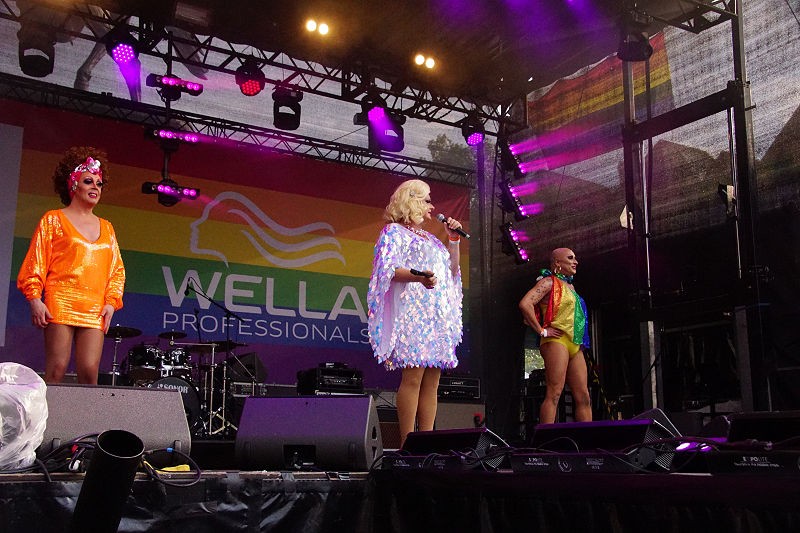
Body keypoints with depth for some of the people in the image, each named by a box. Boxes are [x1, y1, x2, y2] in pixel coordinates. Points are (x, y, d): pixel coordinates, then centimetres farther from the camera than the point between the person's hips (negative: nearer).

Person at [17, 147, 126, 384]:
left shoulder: (106, 228, 20)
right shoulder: (53, 220, 9)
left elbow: (117, 270, 17)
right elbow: (35, 264, 3)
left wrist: (111, 302, 4)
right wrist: (35, 300, -8)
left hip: (95, 311, 3)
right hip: (60, 305, -3)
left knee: (90, 371, -6)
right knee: (56, 369, -9)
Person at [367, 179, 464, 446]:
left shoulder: (428, 238, 27)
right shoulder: (394, 231, 4)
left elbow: (452, 270, 27)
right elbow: (389, 270, -10)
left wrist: (454, 239, 18)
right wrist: (419, 277, -28)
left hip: (438, 314, 8)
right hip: (412, 311, -8)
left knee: (432, 380, 1)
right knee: (413, 375, -16)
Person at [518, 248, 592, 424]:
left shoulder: (570, 286, 24)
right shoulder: (549, 282, -2)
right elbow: (525, 304, -18)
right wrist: (542, 331, -15)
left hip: (575, 345, 9)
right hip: (557, 341, -9)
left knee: (583, 397, 4)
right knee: (554, 393, -15)